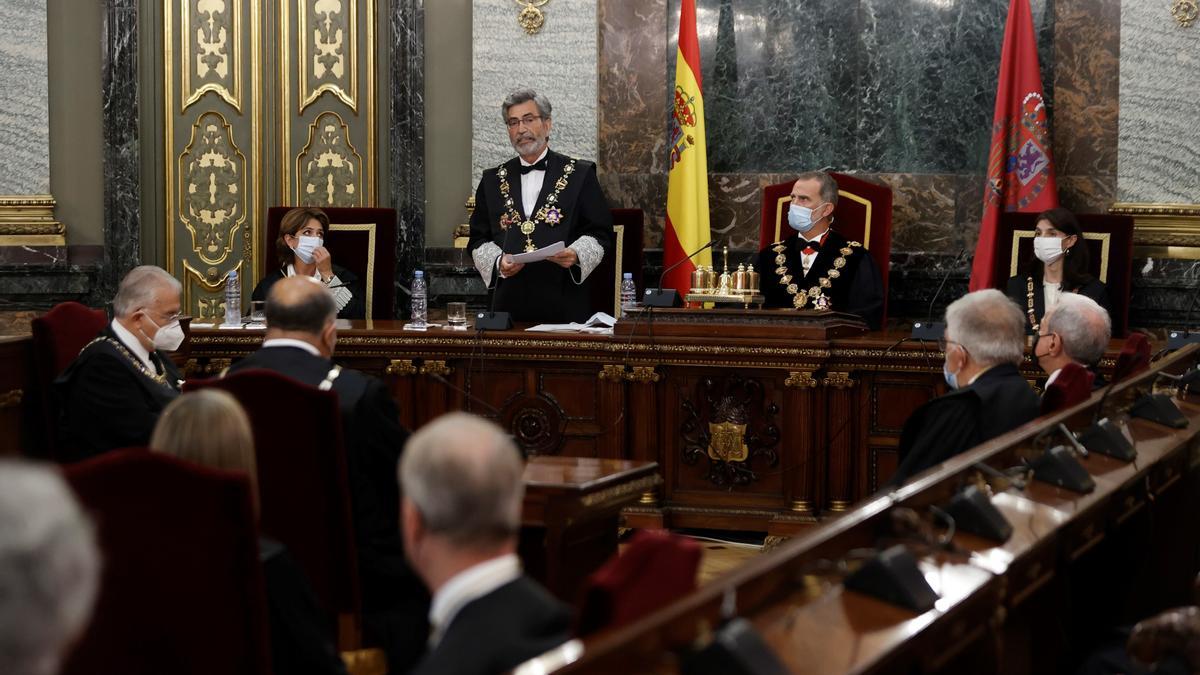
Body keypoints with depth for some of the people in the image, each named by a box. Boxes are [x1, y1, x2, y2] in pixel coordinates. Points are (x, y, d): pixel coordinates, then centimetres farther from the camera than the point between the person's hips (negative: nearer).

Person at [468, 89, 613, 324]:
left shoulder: (581, 174, 6)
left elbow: (600, 234, 2)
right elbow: (478, 240, 13)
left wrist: (576, 255, -17)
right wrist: (498, 262, -7)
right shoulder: (492, 181, 15)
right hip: (510, 303, 2)